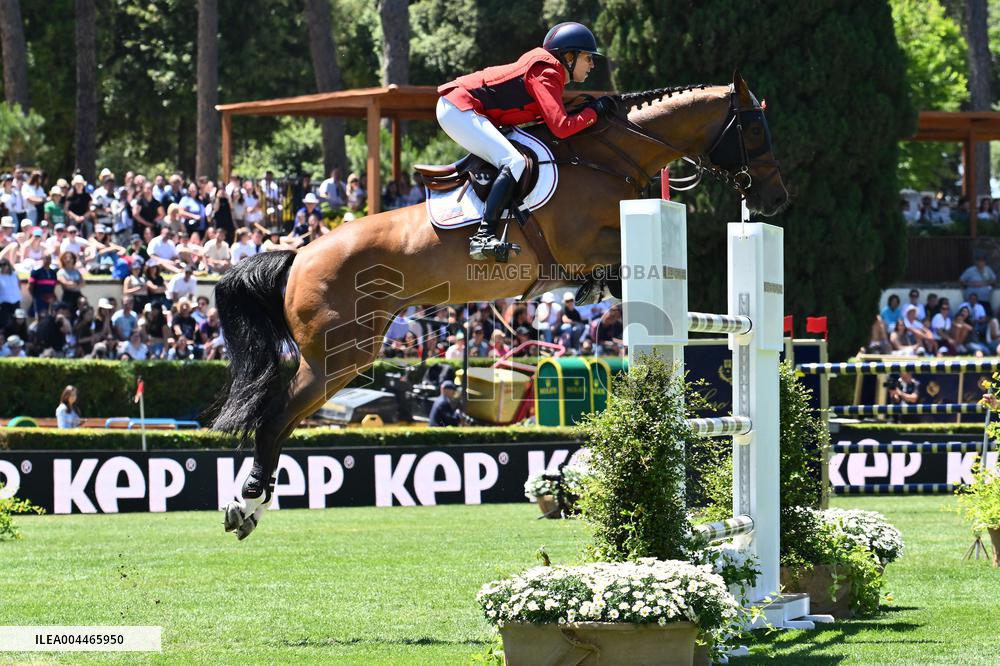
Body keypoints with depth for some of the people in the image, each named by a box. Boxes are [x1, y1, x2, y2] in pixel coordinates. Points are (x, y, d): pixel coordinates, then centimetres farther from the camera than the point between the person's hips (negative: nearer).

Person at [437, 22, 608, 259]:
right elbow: (561, 128, -24)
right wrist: (595, 111, -13)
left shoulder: (549, 72, 15)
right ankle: (483, 236, -29)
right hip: (459, 109, -11)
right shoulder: (546, 75, -15)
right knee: (514, 162, -23)